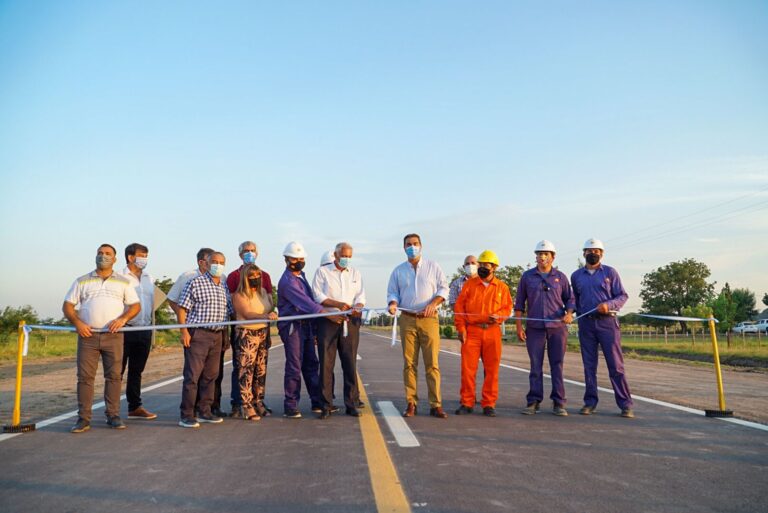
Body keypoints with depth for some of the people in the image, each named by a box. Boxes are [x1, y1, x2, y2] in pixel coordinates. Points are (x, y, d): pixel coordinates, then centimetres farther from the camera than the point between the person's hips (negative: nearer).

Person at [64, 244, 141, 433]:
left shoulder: (123, 282, 12)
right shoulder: (82, 281, 12)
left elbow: (136, 305, 7)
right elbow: (67, 305, 9)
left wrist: (123, 318, -12)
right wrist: (77, 323, -9)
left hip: (113, 335, 0)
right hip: (87, 334, 0)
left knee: (113, 375, 1)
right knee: (85, 376, -1)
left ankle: (113, 416, 8)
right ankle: (83, 418, 4)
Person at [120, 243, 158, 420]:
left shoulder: (149, 279, 13)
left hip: (145, 330, 6)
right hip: (125, 330, -6)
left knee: (136, 371, 13)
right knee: (118, 371, 1)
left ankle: (135, 407, 20)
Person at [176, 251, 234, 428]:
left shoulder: (225, 288, 15)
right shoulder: (195, 283, -3)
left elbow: (231, 312, 19)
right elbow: (182, 308, -6)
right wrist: (184, 331, -14)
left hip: (217, 336, 6)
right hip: (197, 334, -6)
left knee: (210, 376, 12)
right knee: (192, 376, -5)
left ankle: (204, 412, 22)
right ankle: (186, 416, 1)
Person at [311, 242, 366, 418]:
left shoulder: (355, 273, 17)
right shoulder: (322, 271, 6)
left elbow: (360, 296, 9)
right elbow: (318, 296, -4)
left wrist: (357, 307, -13)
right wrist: (338, 304, -17)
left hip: (350, 322, 3)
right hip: (328, 321, -2)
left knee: (350, 364, 2)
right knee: (326, 364, -2)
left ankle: (352, 404, 9)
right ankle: (326, 406, 4)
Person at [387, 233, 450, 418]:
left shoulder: (433, 267, 10)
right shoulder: (398, 271, 14)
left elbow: (443, 288, 8)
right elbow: (392, 293, 13)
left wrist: (433, 303, -9)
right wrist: (393, 304, -9)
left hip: (429, 319, -1)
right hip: (407, 320, 2)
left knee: (432, 363, -4)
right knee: (409, 363, 1)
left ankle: (435, 405, 0)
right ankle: (411, 403, 7)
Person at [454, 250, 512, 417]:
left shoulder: (502, 287, 10)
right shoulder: (469, 284, 8)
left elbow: (507, 308, 7)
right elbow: (459, 307, 5)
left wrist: (498, 315, -15)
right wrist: (461, 328, -4)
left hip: (492, 332, 1)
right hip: (471, 331, 0)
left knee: (492, 370, 3)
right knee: (467, 368, -2)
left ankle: (489, 404, 14)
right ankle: (467, 403, 9)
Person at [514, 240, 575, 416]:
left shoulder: (560, 277, 9)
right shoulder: (527, 276, 7)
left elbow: (570, 298, 12)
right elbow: (519, 303, 7)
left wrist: (569, 313, -9)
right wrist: (519, 327, 1)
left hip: (557, 327, 0)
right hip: (534, 328, 0)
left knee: (557, 365, 2)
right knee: (535, 366, 2)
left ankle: (558, 403, 7)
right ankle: (533, 402, 7)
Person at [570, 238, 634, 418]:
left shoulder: (610, 272, 5)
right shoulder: (576, 276, 12)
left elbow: (622, 296, 1)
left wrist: (608, 305, -16)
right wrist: (579, 315, 10)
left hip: (607, 322, -3)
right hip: (586, 324, 3)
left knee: (615, 365, -4)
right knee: (589, 365, 6)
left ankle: (625, 404, 1)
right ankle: (590, 402, 13)